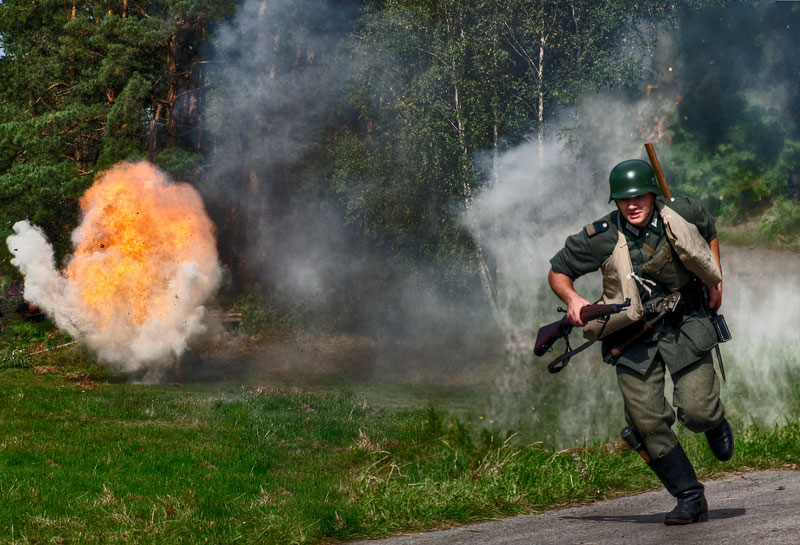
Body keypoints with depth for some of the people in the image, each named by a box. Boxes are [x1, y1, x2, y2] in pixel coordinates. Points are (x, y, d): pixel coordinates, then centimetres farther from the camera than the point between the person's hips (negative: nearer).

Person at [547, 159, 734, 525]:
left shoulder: (683, 214, -7)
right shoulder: (601, 237, -12)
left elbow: (710, 232, 18)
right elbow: (557, 271, 1)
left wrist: (715, 280, 12)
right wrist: (572, 299, -19)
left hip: (685, 324, 0)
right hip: (633, 338, 0)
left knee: (697, 411, -12)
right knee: (648, 424, -7)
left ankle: (715, 423, 27)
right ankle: (690, 500, 7)